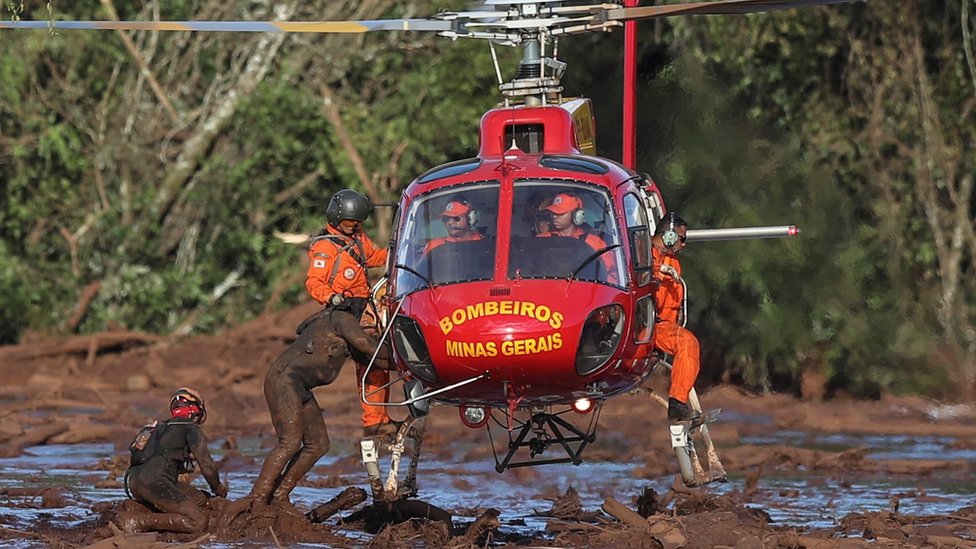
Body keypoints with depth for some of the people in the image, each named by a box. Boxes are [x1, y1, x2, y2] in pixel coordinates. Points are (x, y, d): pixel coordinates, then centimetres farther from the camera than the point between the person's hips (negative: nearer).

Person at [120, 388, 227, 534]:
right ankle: (138, 522, -24)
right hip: (153, 482, -9)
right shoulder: (192, 429, 8)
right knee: (199, 522, -17)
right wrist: (218, 488, 23)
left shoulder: (162, 428, 33)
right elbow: (207, 467, 4)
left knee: (200, 499, 13)